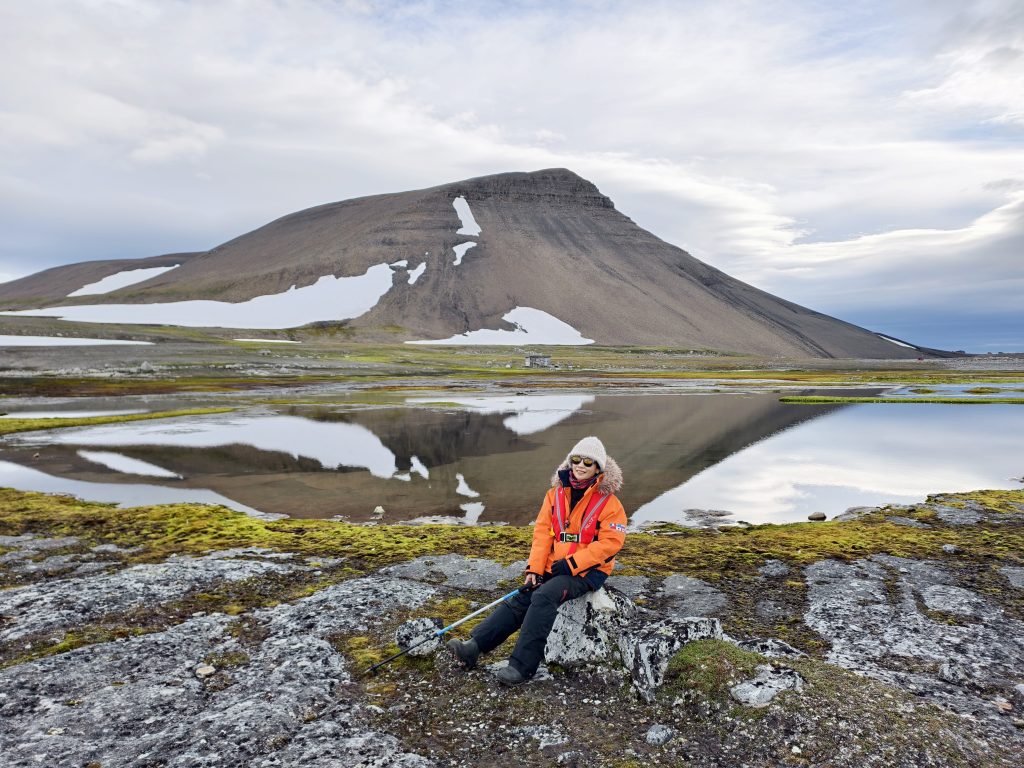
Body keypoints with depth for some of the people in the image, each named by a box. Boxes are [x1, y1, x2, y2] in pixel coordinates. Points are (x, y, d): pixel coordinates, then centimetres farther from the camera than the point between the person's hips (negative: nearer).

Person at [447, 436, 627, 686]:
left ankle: (521, 665, -29)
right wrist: (535, 569, -6)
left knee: (544, 597, -29)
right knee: (519, 600, -13)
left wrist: (571, 564, -17)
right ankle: (474, 646, -22)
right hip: (555, 568, 5)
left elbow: (610, 542, -13)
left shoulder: (608, 501, -7)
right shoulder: (556, 493, 7)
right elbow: (543, 532, 5)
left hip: (587, 571, -5)